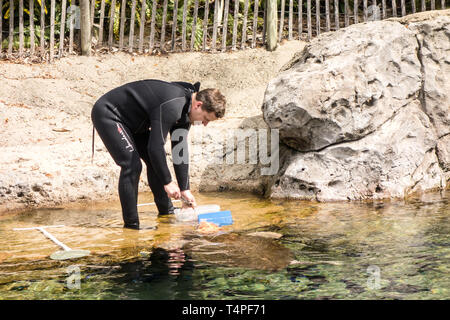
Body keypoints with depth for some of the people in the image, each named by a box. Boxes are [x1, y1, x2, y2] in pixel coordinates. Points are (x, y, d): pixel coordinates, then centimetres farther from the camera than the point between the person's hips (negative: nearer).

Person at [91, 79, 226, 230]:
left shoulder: (185, 109, -2)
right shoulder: (171, 106, -33)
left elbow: (180, 150, 2)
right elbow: (155, 147, -32)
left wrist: (185, 189, 1)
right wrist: (168, 182, -23)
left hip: (131, 121, 10)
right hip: (107, 114, -10)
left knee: (156, 162, 10)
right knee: (132, 165, -20)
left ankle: (166, 211, 25)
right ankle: (131, 223, -11)